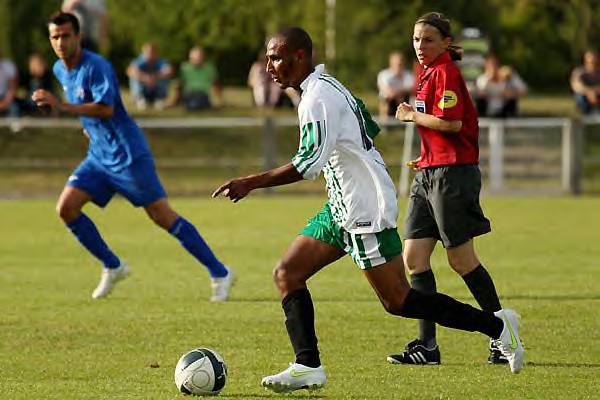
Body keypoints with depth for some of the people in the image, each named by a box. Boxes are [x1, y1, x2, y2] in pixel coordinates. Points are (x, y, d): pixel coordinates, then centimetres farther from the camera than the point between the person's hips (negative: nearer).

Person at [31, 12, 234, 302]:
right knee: (66, 207, -4)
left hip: (128, 155, -8)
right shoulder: (60, 70, 9)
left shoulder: (95, 67, -18)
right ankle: (112, 267, 11)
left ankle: (219, 273, 0)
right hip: (99, 156, 8)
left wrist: (62, 106, -36)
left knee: (163, 216, -8)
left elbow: (105, 108, -32)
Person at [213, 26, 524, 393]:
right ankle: (308, 367, -3)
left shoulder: (317, 98, -18)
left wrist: (252, 183, -26)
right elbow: (370, 127, 23)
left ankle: (497, 325, 4)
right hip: (342, 208, 10)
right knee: (287, 274, 2)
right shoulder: (328, 86, 13)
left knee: (398, 301, -6)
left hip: (366, 210, -10)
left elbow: (309, 163, -27)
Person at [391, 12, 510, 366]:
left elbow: (452, 123, -22)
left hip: (452, 173, -9)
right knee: (414, 258, 2)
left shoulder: (445, 72, -11)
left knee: (462, 260, -3)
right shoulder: (429, 73, 17)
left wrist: (413, 116, -9)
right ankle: (427, 346, 2)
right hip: (429, 175, 9)